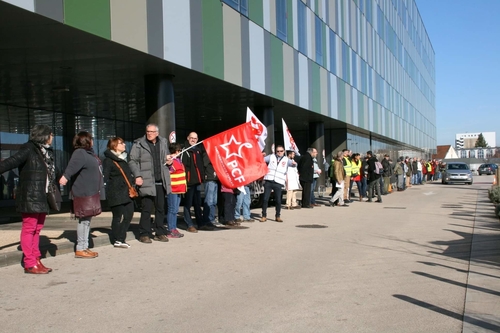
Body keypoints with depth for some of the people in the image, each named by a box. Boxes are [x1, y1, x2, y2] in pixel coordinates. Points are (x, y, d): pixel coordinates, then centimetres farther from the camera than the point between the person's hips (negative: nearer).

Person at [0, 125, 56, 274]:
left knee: (37, 229, 12)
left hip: (41, 198, 8)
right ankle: (30, 264, 0)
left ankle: (36, 260, 18)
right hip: (30, 197, -8)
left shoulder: (46, 152, 15)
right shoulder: (28, 149, -9)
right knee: (29, 229, -4)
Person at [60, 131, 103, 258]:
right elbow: (72, 165, -34)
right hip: (83, 193, -10)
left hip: (91, 193, 10)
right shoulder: (80, 153, -15)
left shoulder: (89, 153, 16)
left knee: (87, 219, 14)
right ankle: (80, 249, -1)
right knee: (84, 219, -7)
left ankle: (85, 247, 22)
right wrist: (66, 176, -50)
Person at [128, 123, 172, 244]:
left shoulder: (163, 142, 13)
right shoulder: (139, 144, -1)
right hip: (147, 182, -5)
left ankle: (160, 233, 20)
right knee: (147, 209, -2)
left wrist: (169, 161, 5)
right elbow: (132, 161, -3)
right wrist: (137, 176, -13)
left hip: (161, 182, 5)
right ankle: (144, 234, 8)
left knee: (161, 208, 10)